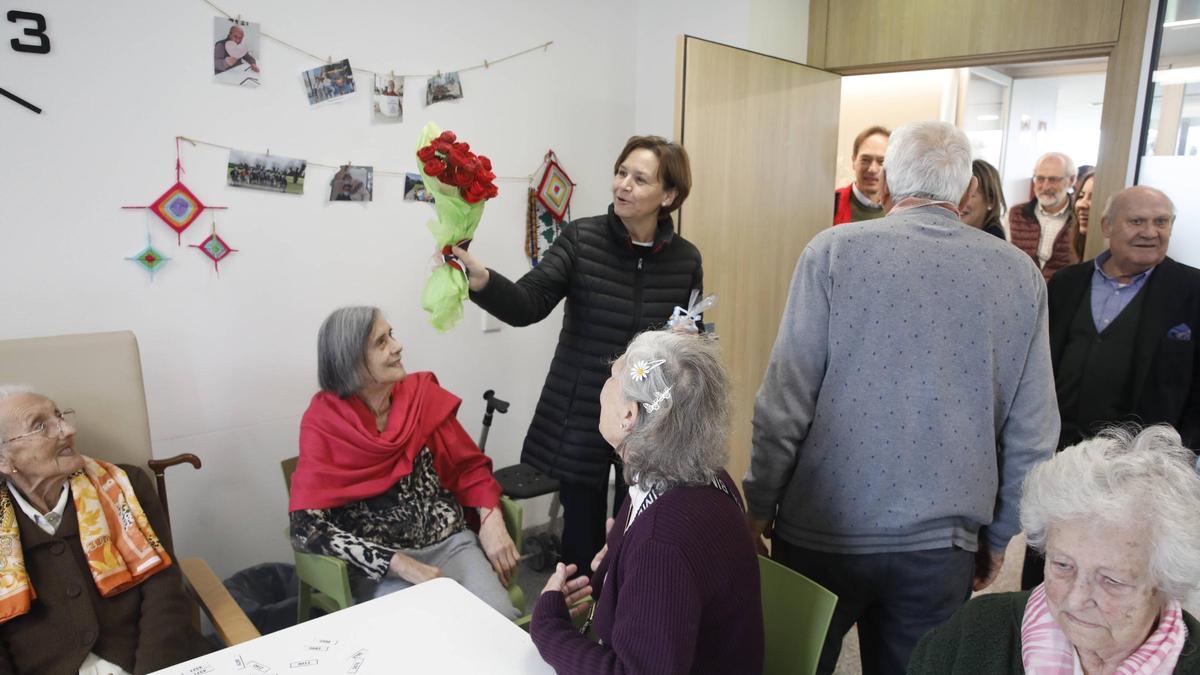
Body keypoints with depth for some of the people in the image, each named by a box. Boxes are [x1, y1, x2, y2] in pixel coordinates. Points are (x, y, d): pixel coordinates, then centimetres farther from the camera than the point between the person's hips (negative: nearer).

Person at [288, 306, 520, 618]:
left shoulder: (422, 394, 1)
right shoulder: (323, 424, -8)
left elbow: (469, 465, 9)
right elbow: (307, 528, -15)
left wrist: (491, 519, -10)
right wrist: (401, 565, -21)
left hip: (449, 542, 3)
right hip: (381, 565, -3)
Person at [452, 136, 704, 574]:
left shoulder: (685, 259, -1)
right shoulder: (581, 238, -8)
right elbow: (528, 304, -20)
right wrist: (483, 281, -39)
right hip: (580, 419, -1)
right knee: (582, 538, 11)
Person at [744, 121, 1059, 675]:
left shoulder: (834, 251, -10)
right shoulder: (1020, 274, 0)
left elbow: (785, 401, -12)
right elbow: (1032, 433, 4)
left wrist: (760, 506, 0)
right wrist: (997, 535, 16)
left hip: (825, 530, -2)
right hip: (942, 546, 3)